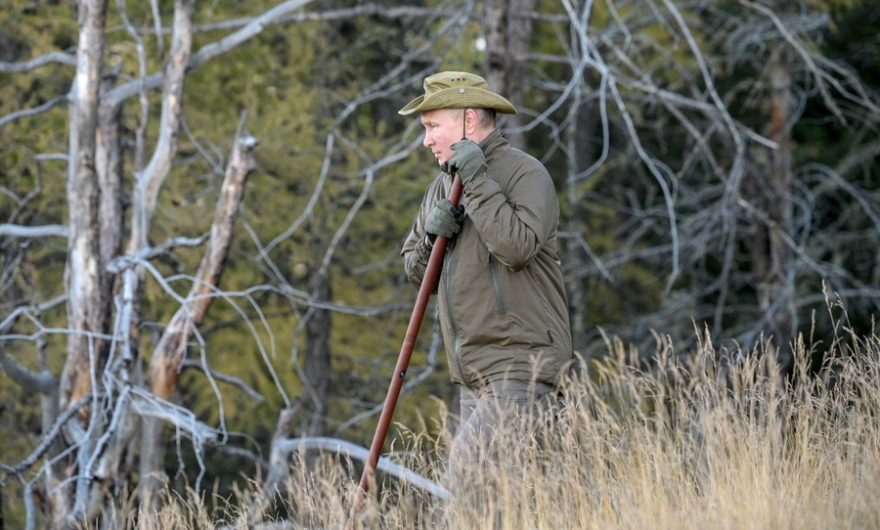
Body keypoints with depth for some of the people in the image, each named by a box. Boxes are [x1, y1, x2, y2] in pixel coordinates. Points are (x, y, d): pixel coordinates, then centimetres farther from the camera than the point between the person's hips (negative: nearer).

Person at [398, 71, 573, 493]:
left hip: (520, 363, -8)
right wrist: (431, 236, -2)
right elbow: (415, 272, 19)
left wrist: (477, 181, -19)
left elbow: (517, 246, -24)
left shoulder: (525, 174, -7)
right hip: (473, 371, 8)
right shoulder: (443, 185, 18)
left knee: (467, 465, -20)